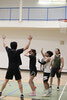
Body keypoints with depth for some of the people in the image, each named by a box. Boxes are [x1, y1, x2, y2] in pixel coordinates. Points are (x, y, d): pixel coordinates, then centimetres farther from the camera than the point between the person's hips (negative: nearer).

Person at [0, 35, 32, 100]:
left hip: (10, 69, 3)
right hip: (16, 69, -3)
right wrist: (29, 40, -2)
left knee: (6, 80, 13)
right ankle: (21, 94, -1)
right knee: (19, 81, 4)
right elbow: (26, 47, -11)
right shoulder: (17, 52, -12)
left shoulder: (8, 50, -2)